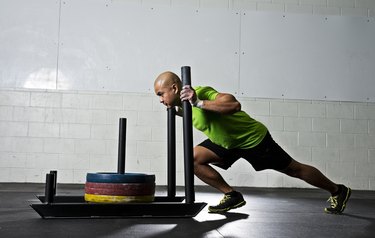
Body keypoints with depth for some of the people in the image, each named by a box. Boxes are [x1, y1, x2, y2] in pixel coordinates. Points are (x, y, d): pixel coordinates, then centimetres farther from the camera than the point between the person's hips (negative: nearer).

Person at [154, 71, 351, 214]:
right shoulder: (186, 101, -2)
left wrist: (199, 103, -48)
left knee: (293, 169, 5)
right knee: (194, 158, -6)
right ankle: (232, 196, 3)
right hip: (229, 142, 8)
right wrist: (179, 112, 6)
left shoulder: (200, 93, -30)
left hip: (253, 138, -8)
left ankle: (338, 191, 26)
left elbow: (234, 104, -46)